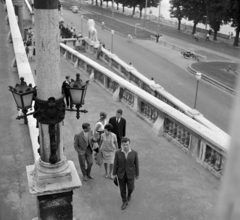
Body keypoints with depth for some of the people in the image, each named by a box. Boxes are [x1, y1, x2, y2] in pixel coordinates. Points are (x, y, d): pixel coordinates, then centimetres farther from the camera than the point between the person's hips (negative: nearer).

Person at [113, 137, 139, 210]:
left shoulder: (134, 153, -18)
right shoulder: (118, 153, -18)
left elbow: (136, 164, -7)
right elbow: (115, 164, -7)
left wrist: (137, 174, 2)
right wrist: (114, 174, 0)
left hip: (130, 174, 0)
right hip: (121, 174, 0)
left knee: (130, 188, 15)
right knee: (122, 189, 14)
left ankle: (129, 193, 51)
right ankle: (125, 202, 38)